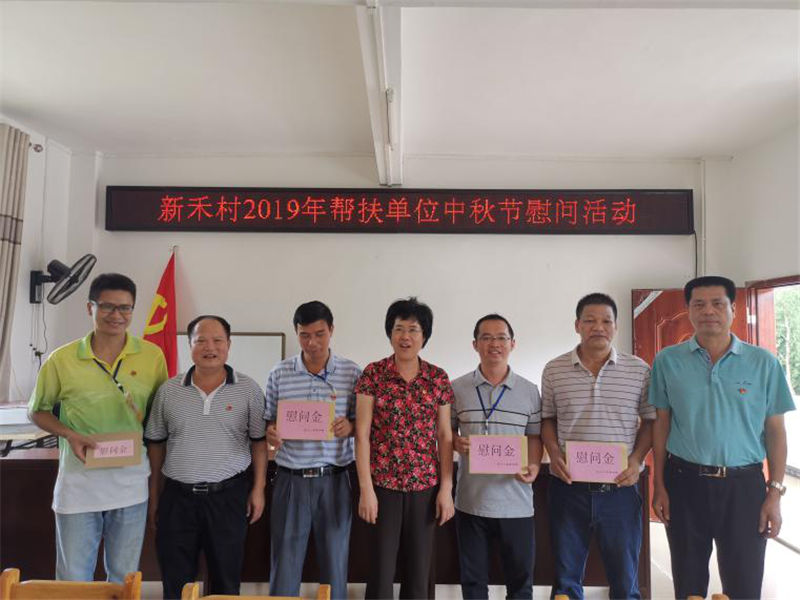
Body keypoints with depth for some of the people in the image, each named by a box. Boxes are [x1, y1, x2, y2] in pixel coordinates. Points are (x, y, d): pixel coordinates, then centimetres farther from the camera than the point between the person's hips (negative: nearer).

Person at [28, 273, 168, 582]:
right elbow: (38, 411, 7)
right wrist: (70, 435, -11)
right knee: (73, 580, 11)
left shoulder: (152, 356, -3)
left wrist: (144, 428, -12)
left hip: (131, 483, 1)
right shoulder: (61, 359, -5)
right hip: (78, 483, -1)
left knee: (125, 577, 16)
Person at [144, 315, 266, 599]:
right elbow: (155, 443, 8)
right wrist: (154, 497, 9)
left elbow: (258, 441, 2)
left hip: (229, 495, -1)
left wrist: (258, 489, -3)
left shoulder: (248, 389, -3)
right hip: (177, 496, 2)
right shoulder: (168, 390, 1)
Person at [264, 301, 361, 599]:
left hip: (335, 479, 0)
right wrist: (270, 432, -14)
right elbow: (268, 422, 8)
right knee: (284, 564, 9)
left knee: (335, 563, 12)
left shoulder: (352, 373, -1)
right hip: (291, 479, 1)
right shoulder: (279, 373, 1)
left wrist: (349, 427, -17)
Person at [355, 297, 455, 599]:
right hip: (383, 483, -2)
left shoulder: (438, 378, 2)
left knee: (419, 570, 12)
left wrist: (446, 488, 0)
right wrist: (366, 488, -10)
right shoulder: (373, 374, -4)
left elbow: (445, 436, 5)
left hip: (425, 485, 2)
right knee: (381, 569, 5)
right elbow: (362, 433, -6)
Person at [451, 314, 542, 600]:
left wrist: (533, 467, -12)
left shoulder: (530, 391, 1)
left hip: (516, 502, 0)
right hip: (471, 500, 0)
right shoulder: (457, 388, -1)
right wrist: (456, 442, -14)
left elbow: (535, 437, 6)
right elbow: (446, 432, 8)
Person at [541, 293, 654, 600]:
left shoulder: (639, 370, 0)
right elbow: (547, 419, 9)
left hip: (619, 488, 0)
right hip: (568, 488, 1)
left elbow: (651, 420, 5)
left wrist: (636, 460, -9)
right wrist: (554, 454, -7)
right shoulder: (553, 370, 1)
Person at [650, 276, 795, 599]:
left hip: (744, 485, 0)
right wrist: (659, 486, 1)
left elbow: (775, 430, 2)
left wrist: (775, 493, -2)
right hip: (685, 482, 0)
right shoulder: (667, 361, -1)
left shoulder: (763, 363, -1)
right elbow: (661, 425, 3)